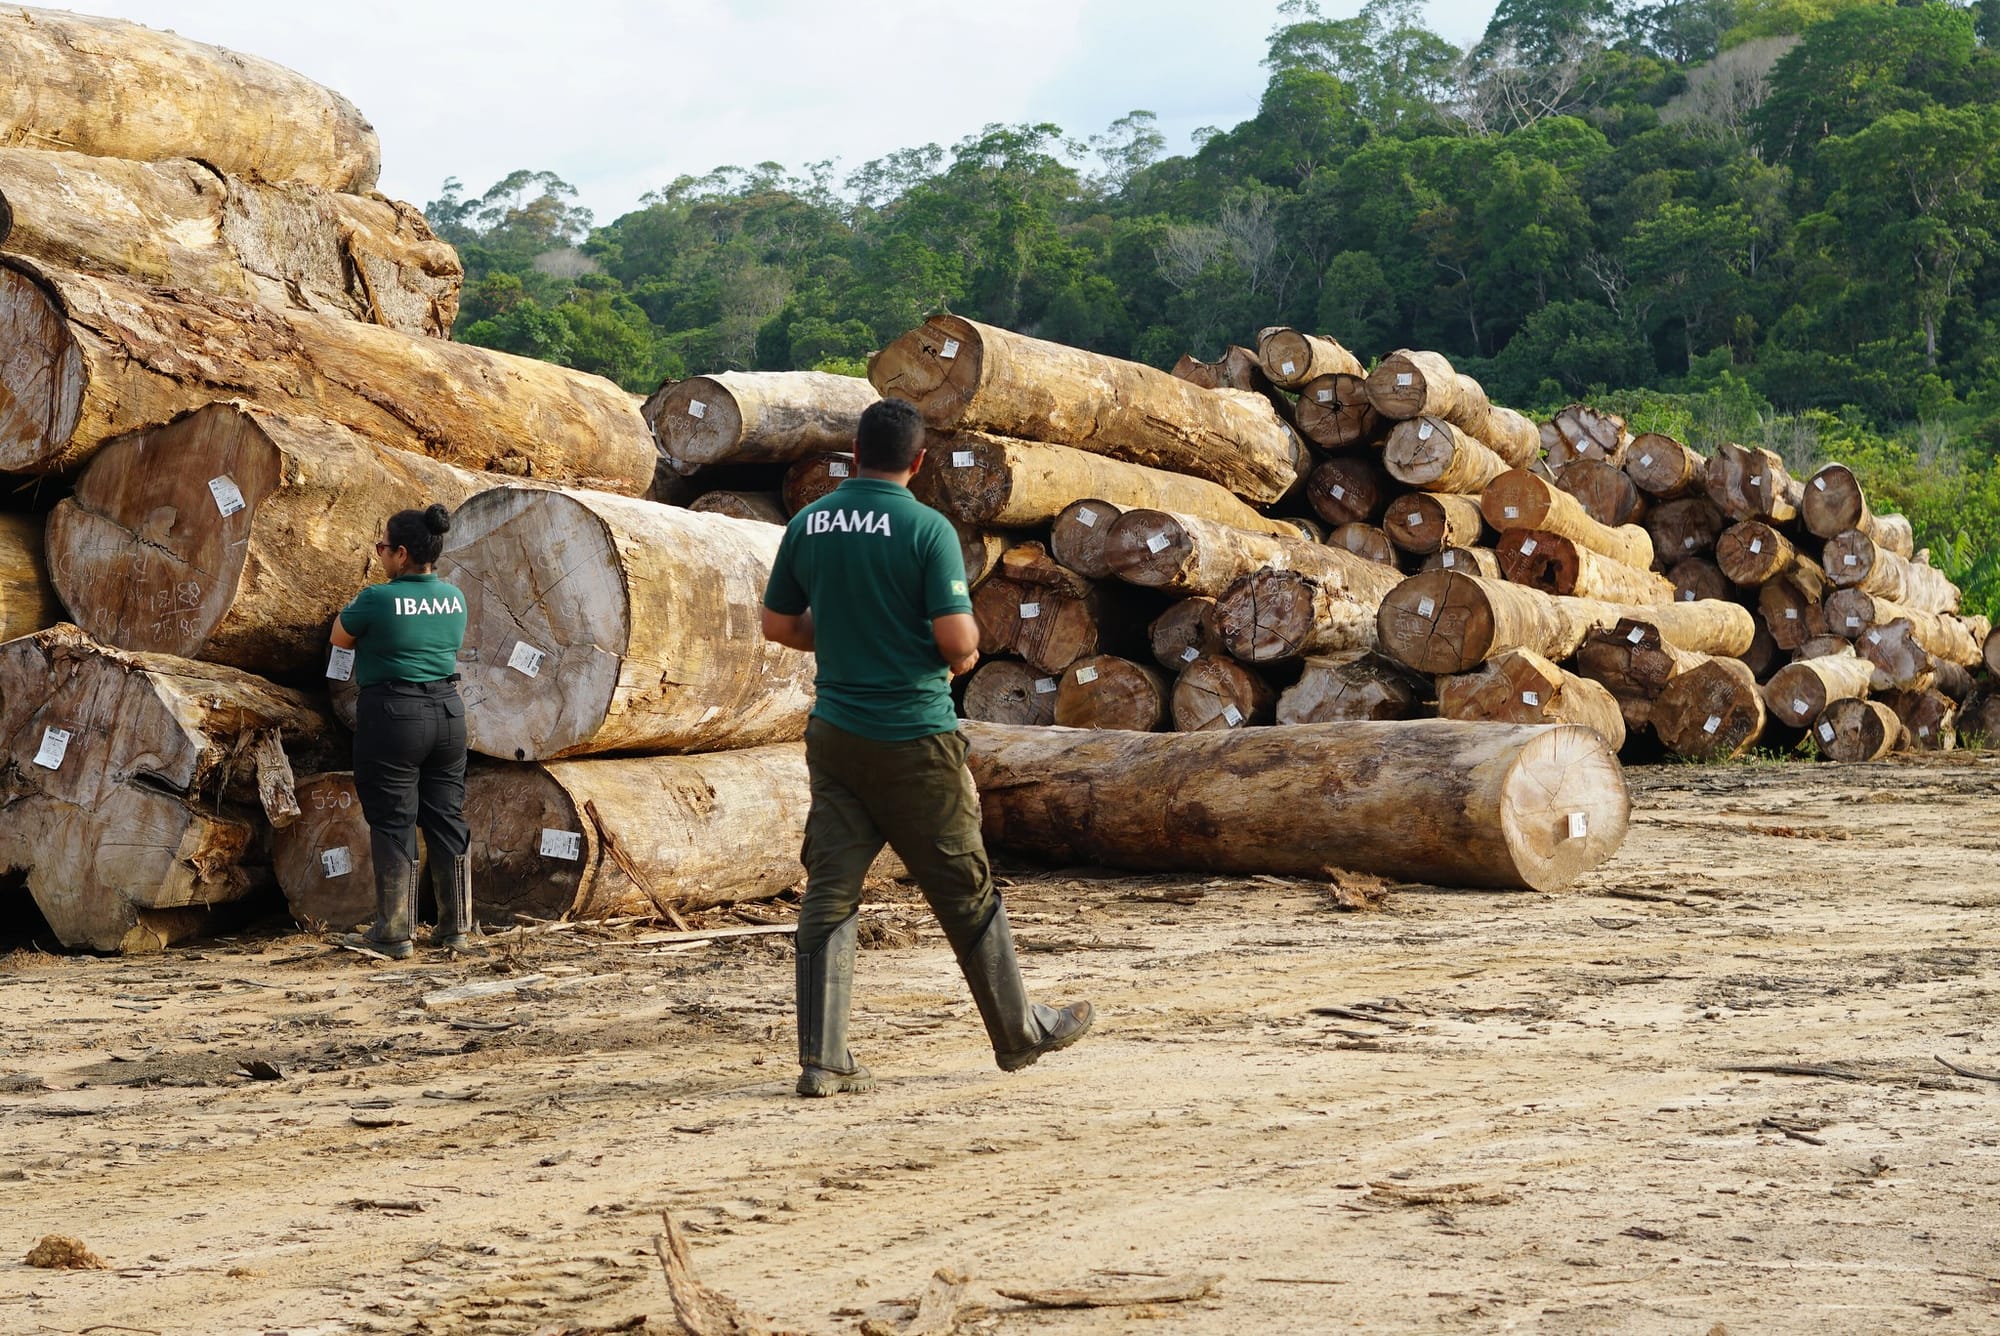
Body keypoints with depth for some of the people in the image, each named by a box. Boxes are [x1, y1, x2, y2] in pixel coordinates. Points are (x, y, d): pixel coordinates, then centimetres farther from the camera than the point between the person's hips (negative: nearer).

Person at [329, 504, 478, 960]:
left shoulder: (378, 599, -13)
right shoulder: (454, 599, 5)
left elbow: (339, 638, 3)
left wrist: (352, 605, 22)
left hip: (392, 717, -6)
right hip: (447, 713, 6)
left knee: (393, 826, 1)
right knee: (448, 821, 11)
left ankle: (393, 934, 5)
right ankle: (457, 930, 16)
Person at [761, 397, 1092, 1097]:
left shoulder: (807, 525, 3)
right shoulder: (926, 528, -12)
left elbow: (778, 625, 11)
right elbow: (957, 638, -18)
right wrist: (964, 655, 5)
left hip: (834, 732, 4)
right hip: (914, 738, -4)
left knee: (830, 889, 4)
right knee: (964, 889, 8)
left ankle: (821, 1059, 0)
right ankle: (1019, 1032, 23)